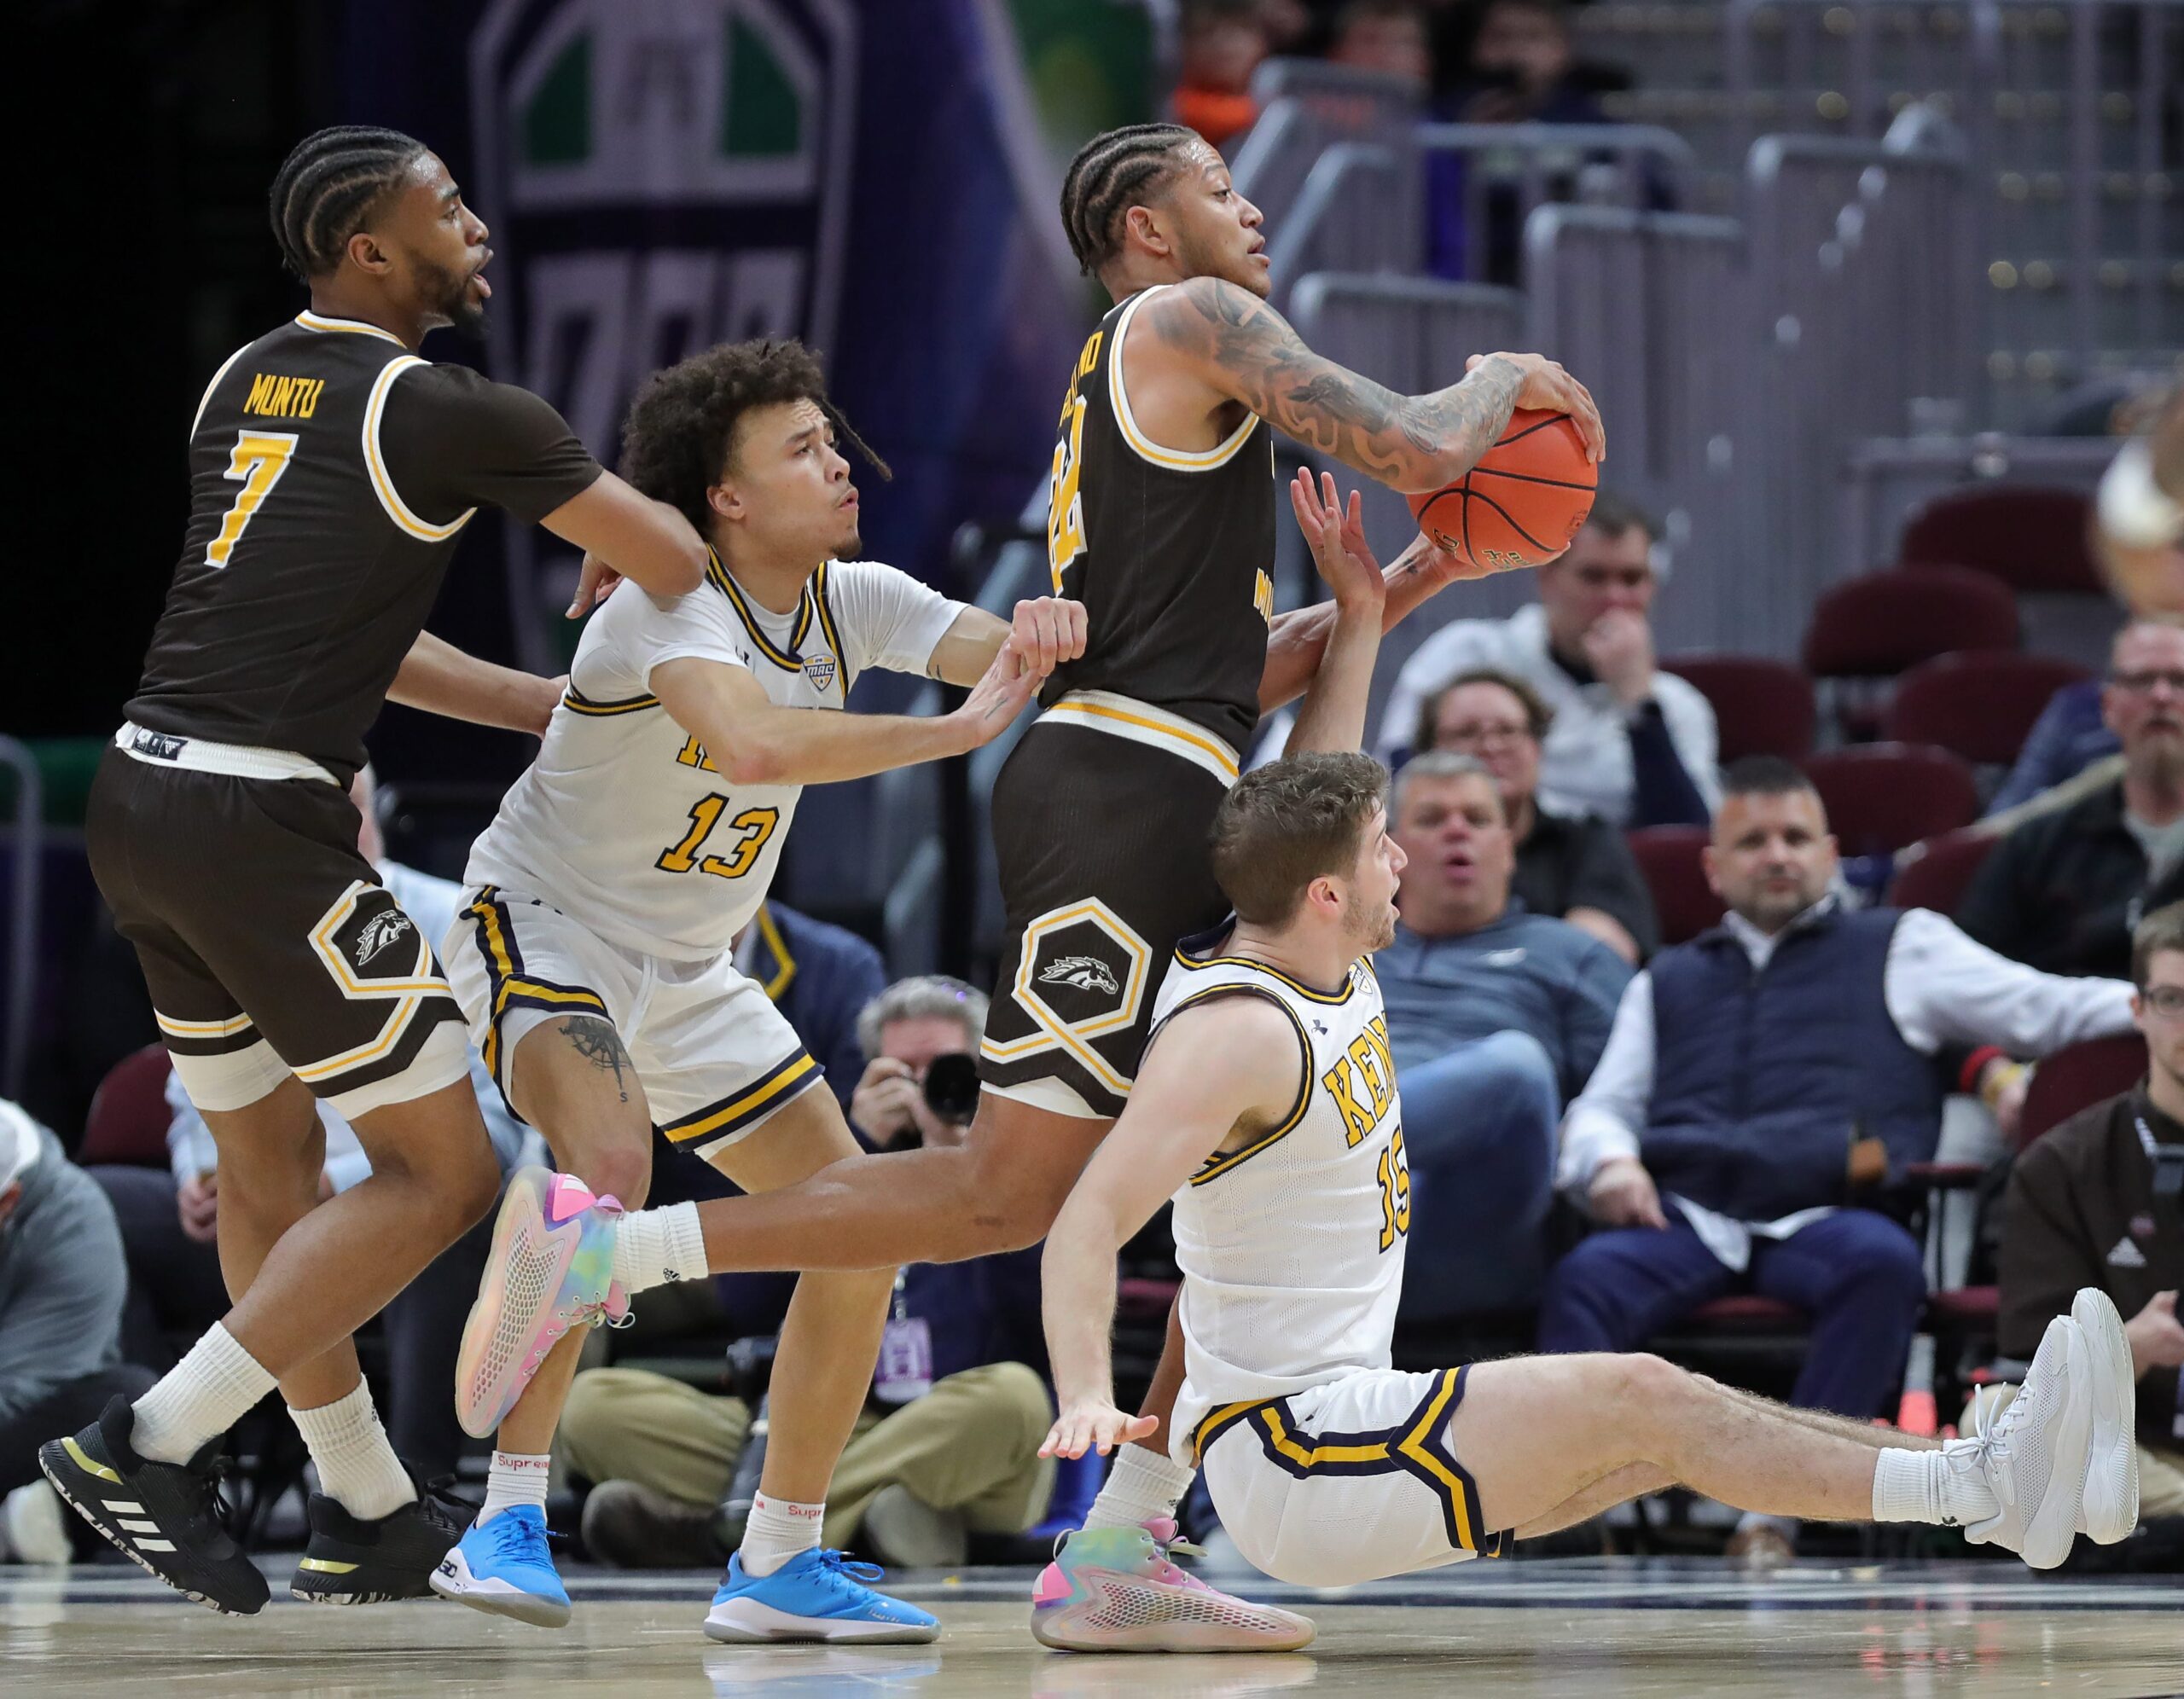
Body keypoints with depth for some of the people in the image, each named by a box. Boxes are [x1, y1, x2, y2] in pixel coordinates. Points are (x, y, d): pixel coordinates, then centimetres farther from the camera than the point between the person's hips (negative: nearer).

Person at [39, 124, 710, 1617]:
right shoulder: (449, 413, -8)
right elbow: (677, 565, -4)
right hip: (260, 822, -9)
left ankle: (370, 1514, 29)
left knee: (269, 1164, 20)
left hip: (140, 798, 9)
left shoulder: (243, 385, 16)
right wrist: (609, 555, 20)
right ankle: (156, 1444, -7)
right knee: (442, 1171, -1)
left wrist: (554, 706, 26)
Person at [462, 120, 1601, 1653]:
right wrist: (1503, 380, 11)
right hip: (1122, 795, -10)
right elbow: (1413, 447, -10)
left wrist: (1403, 589, 25)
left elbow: (1222, 675, 31)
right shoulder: (1193, 322, 0)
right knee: (1014, 1191, -16)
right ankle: (621, 1245, -16)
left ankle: (1122, 1546, 4)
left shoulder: (1124, 396, 29)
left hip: (1164, 830, 10)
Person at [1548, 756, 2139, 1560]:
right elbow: (1601, 1105, 27)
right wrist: (1608, 1162, 2)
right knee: (1584, 1279, -32)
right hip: (1683, 1216, 2)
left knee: (1882, 1260, -38)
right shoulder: (1669, 980, 33)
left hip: (1822, 1217, -2)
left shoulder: (1900, 946, 25)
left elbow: (2044, 1008, 16)